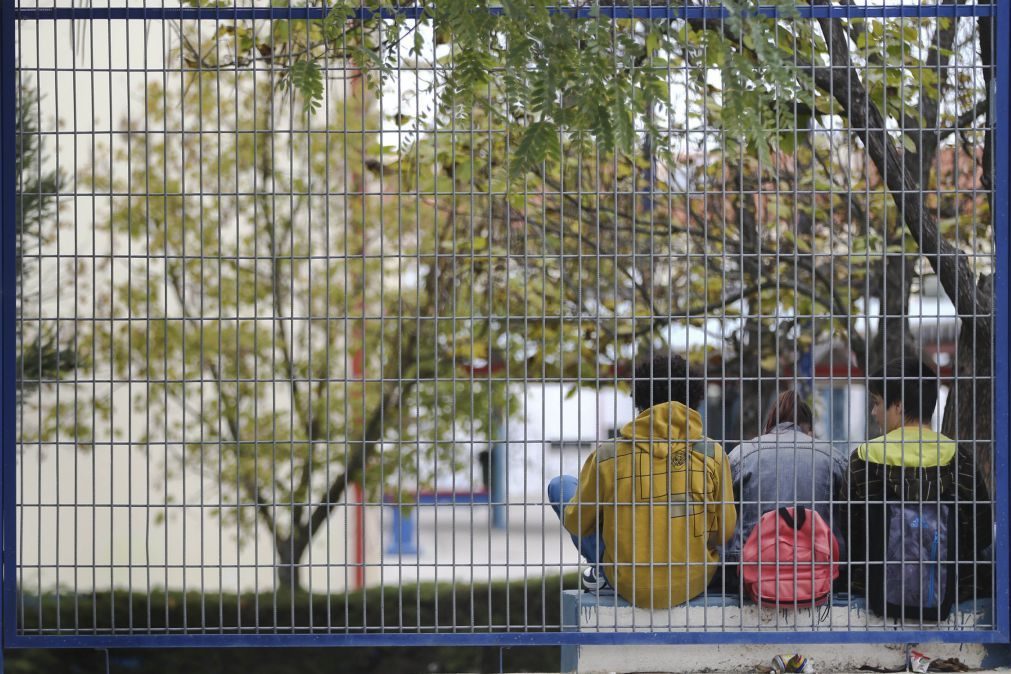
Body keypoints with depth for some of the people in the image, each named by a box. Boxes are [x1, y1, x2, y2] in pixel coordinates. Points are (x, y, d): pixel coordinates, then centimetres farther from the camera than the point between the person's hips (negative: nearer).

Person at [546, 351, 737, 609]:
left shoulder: (607, 456, -15)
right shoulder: (712, 454, -12)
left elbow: (577, 524, -1)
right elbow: (725, 531, -4)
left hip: (629, 585, -2)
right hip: (695, 583, 2)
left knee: (560, 486, 17)